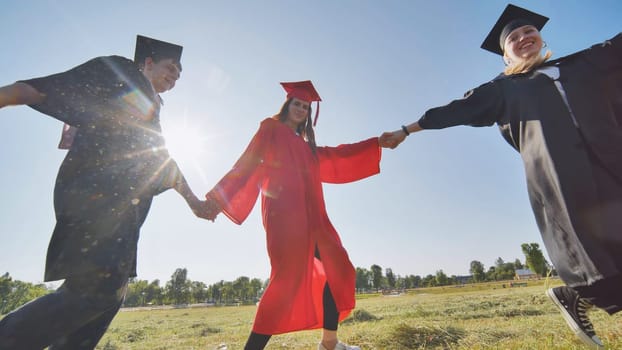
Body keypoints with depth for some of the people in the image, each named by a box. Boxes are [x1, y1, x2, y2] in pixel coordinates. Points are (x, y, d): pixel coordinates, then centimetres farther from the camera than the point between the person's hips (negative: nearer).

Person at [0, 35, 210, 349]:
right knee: (99, 283, -18)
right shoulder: (119, 71, 10)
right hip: (97, 194, -9)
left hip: (119, 205, 9)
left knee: (110, 289, 5)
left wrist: (193, 201, 35)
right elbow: (55, 86, -1)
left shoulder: (150, 114, 30)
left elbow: (163, 162, 32)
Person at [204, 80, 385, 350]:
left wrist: (378, 142, 24)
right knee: (288, 277, -17)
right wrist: (219, 198, -9)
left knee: (338, 270, 5)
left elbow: (339, 156, 25)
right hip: (284, 211, -8)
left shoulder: (306, 146, 26)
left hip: (310, 215, 8)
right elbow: (247, 163, 0)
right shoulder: (271, 129, 9)